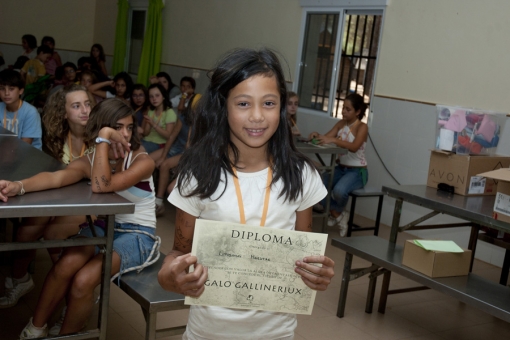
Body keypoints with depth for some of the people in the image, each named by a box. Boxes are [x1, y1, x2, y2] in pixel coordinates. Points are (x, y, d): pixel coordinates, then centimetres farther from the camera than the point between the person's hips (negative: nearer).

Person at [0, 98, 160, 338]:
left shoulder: (142, 161, -14)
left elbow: (101, 186, -30)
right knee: (65, 265, -24)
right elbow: (56, 177, -22)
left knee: (83, 281, -23)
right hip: (104, 227, 4)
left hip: (137, 236, -4)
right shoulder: (89, 161, -1)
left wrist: (103, 139, -29)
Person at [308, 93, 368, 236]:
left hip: (357, 171, -6)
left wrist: (333, 139, -43)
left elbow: (354, 147, -30)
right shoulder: (341, 123, 6)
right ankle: (338, 215, 4)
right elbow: (326, 137, -4)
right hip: (340, 168, 6)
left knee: (339, 191, -35)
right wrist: (317, 135, -27)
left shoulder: (362, 127, -12)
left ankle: (337, 212, 1)